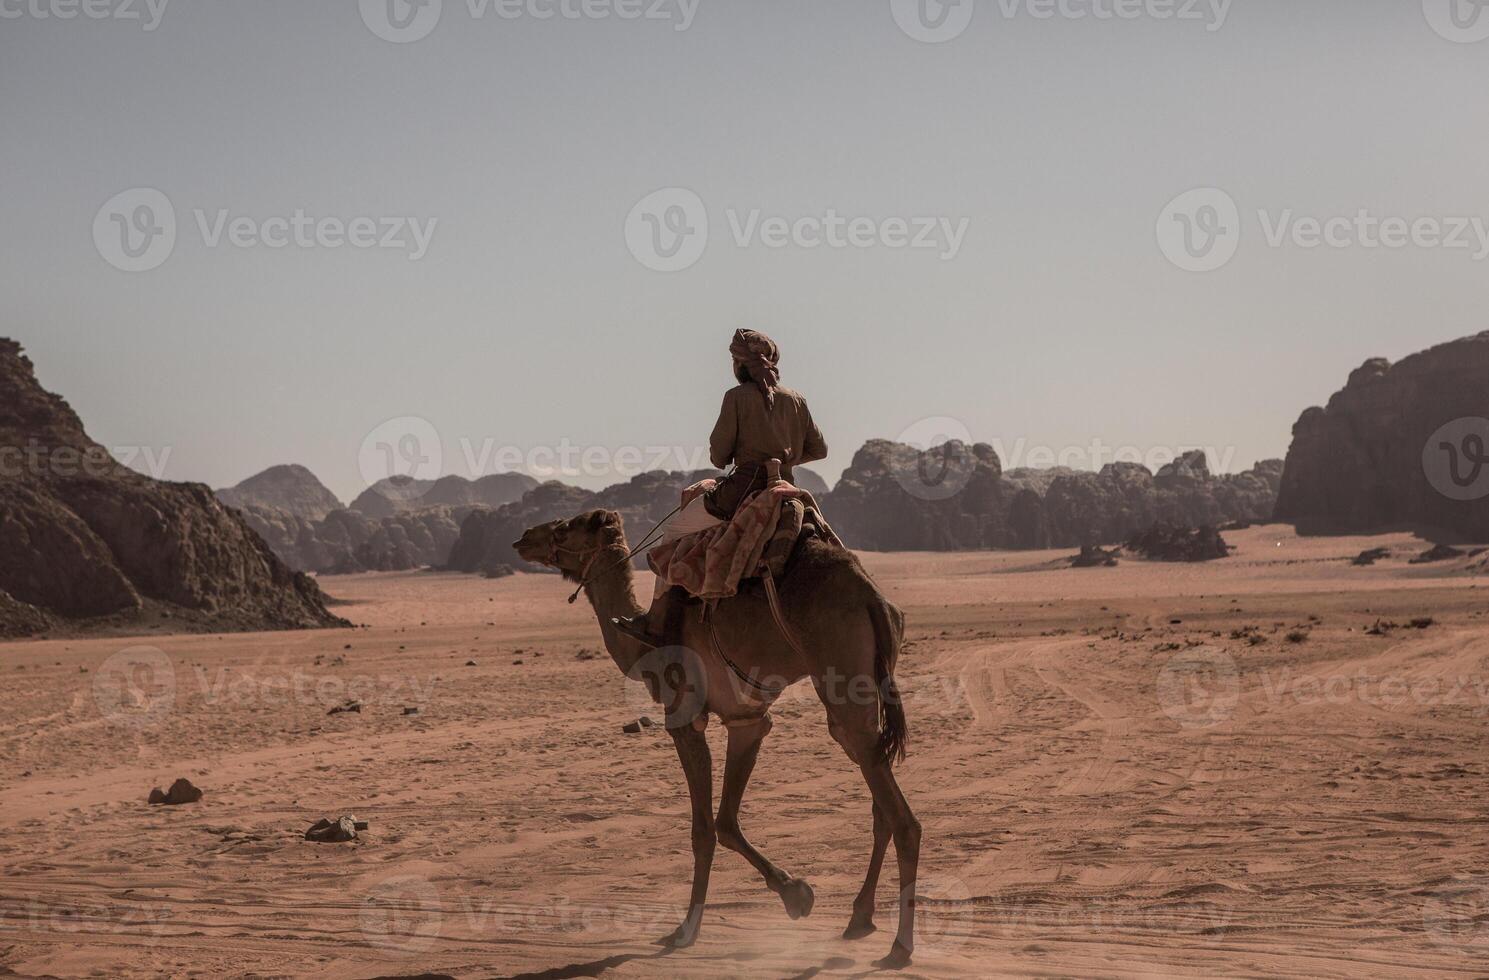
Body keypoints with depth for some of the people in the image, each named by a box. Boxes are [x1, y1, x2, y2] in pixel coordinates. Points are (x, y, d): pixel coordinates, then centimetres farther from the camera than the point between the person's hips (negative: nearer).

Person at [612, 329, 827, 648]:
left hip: (744, 487, -7)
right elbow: (819, 448, 14)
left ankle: (659, 624, 1)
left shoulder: (738, 396, -4)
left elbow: (718, 455, -6)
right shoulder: (795, 400, 11)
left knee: (671, 532, 6)